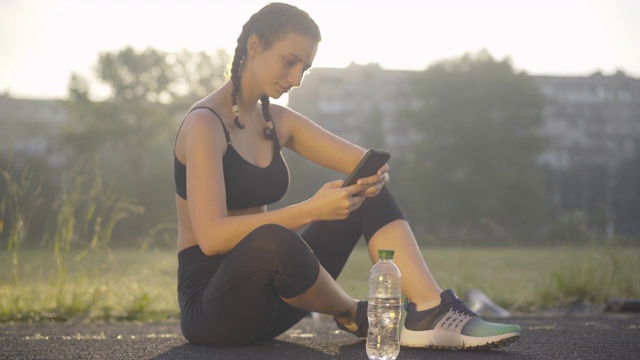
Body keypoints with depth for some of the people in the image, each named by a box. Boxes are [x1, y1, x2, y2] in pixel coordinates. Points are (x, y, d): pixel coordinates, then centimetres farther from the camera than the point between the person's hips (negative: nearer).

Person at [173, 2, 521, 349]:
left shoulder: (276, 121, 9)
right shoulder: (205, 122, -14)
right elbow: (211, 236, -25)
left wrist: (374, 175, -17)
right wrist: (311, 209, -29)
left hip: (267, 292, 8)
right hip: (209, 305, -7)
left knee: (368, 192, -2)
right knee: (274, 242, -39)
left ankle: (430, 313, -19)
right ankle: (354, 316, -8)